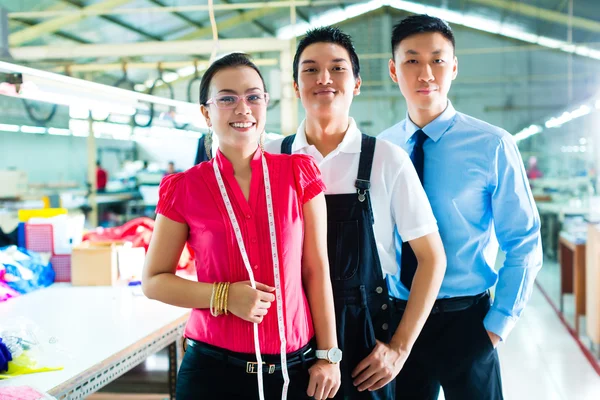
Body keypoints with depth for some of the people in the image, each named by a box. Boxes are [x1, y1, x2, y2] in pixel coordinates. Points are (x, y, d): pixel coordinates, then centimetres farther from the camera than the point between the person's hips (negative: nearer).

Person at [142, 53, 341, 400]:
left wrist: (329, 355, 0)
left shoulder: (300, 173, -1)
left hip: (295, 368, 1)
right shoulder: (184, 189, -3)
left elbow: (316, 269, 1)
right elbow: (154, 281, 2)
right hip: (214, 369, -1)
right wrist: (224, 297, -13)